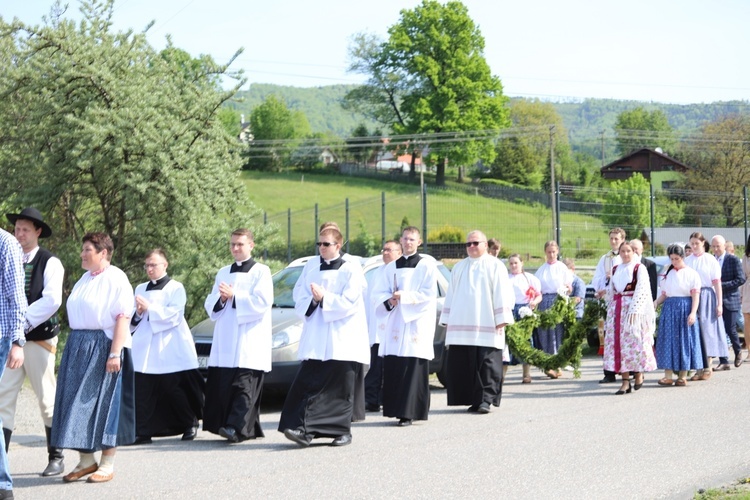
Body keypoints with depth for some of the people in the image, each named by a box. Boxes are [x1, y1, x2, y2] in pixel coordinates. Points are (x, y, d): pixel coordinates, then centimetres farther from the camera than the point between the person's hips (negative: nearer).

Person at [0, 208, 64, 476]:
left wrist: (24, 321, -17)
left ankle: (56, 457, 14)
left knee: (47, 399, 3)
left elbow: (52, 300, -14)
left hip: (39, 339, -4)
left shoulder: (50, 262, -3)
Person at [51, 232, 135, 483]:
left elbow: (122, 318, -15)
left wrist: (115, 353, -22)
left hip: (103, 347, -8)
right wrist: (73, 348, 9)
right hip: (78, 347, 8)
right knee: (77, 403, 6)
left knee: (104, 402, -2)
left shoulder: (115, 278, -8)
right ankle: (86, 460, 14)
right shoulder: (85, 279, 15)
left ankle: (107, 464, 6)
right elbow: (76, 314, 16)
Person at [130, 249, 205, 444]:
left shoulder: (175, 288, 2)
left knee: (174, 390, 0)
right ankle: (142, 432, -6)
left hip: (171, 350, -4)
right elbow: (132, 321, 15)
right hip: (145, 349, 4)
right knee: (141, 390, -7)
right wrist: (137, 314, -7)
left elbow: (174, 315, -12)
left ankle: (191, 423, 18)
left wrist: (149, 309, -14)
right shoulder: (141, 289, 18)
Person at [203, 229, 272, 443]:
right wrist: (221, 299, -4)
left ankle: (237, 427, -22)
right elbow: (210, 305, 18)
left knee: (244, 386, -14)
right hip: (225, 342, 6)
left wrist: (234, 296, -13)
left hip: (251, 342, -6)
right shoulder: (223, 273, 21)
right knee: (222, 385, 0)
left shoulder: (261, 271, 3)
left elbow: (262, 302, -10)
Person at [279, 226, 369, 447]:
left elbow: (350, 302, -11)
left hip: (342, 340, -4)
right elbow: (299, 299, 8)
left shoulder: (350, 270, 0)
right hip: (315, 340, 4)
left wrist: (324, 298, -15)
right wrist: (313, 300, -12)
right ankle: (304, 429, -10)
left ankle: (343, 432, 9)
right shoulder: (310, 270, 14)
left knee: (341, 388, 0)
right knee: (308, 384, -7)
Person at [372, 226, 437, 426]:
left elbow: (429, 294, -7)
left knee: (414, 370, -10)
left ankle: (410, 412, -9)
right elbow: (378, 293, 14)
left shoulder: (427, 265, 3)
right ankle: (397, 409, 5)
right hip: (395, 322, 4)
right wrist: (389, 301, -7)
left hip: (417, 322, -4)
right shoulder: (392, 267, 16)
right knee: (392, 368, -3)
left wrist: (404, 296, -12)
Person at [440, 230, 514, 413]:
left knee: (487, 364, -8)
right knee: (464, 366, 0)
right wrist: (447, 321, 14)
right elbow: (451, 295, 20)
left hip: (487, 327, -4)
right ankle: (473, 400, 7)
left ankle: (486, 399, -6)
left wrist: (501, 320, -9)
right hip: (461, 326, 4)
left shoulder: (495, 266, 4)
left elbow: (502, 294, -2)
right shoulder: (459, 268, 18)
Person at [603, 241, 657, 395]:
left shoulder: (639, 268, -2)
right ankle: (625, 381, 1)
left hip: (634, 309, -5)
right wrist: (610, 310, 13)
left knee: (634, 341, -4)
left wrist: (635, 310, -18)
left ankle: (639, 373, 17)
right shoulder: (615, 269, 14)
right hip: (617, 309, 5)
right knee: (618, 343, -1)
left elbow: (642, 290, -10)